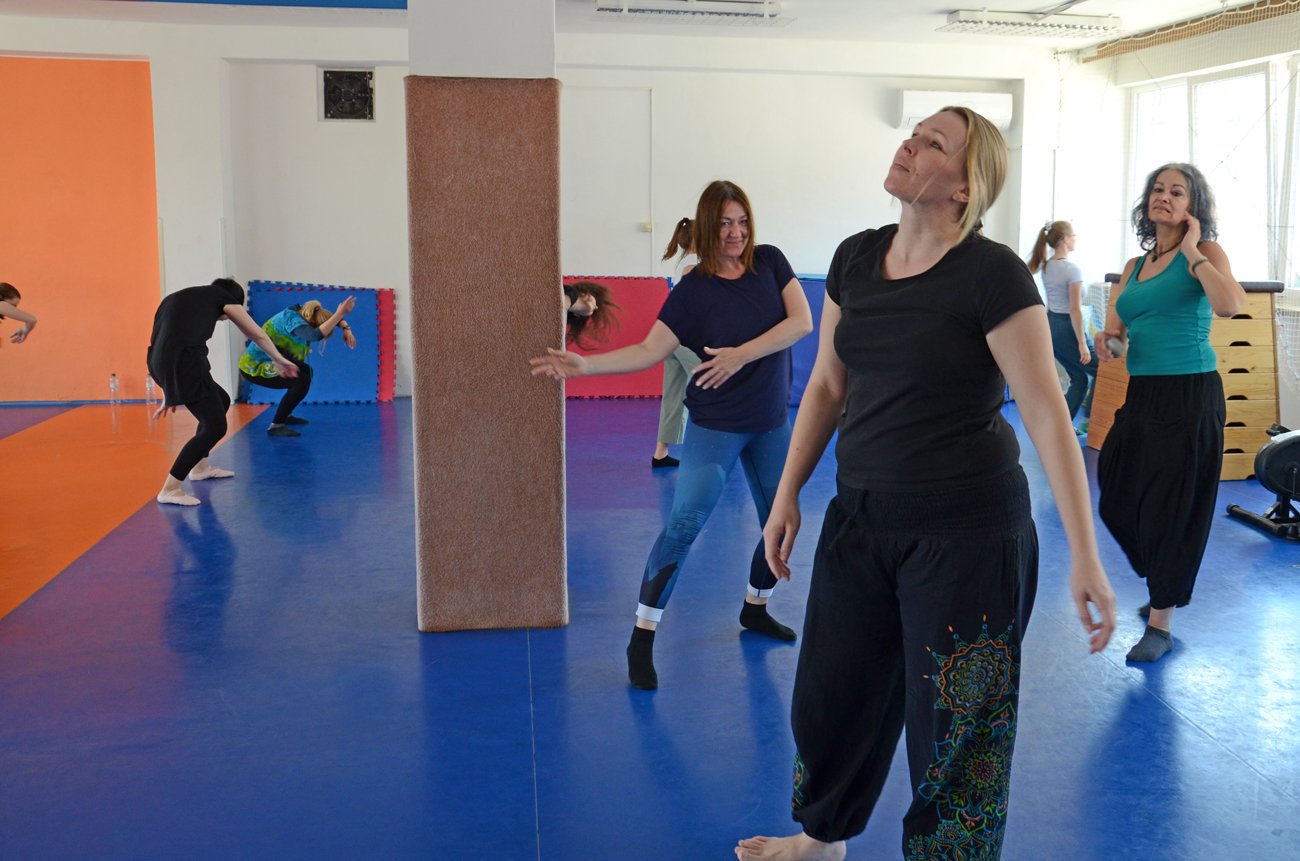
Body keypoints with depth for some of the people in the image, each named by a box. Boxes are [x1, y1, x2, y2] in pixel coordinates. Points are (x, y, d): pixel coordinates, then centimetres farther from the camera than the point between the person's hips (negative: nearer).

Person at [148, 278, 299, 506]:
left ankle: (200, 466, 39)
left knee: (221, 402, 27)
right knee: (215, 427, 0)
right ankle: (170, 489, -3)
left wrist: (170, 395, 40)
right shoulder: (223, 297, 15)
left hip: (160, 362, 8)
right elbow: (258, 335, 24)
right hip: (184, 362, -8)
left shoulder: (179, 299, 32)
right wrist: (279, 360, 41)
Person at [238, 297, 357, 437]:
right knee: (302, 381, -22)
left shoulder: (304, 313, -3)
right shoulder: (294, 321, -29)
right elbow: (316, 335, -48)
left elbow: (332, 319, 9)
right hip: (255, 367, -10)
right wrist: (340, 313, -47)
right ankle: (275, 426, -18)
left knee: (306, 371, 19)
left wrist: (346, 329, -10)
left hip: (267, 361, 10)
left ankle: (285, 415, 28)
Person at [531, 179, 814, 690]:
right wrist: (584, 365, -27)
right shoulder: (692, 292, -10)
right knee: (683, 525, -14)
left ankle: (754, 609, 36)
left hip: (771, 424, 4)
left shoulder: (770, 262, -2)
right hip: (716, 426, -4)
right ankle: (642, 639, -7)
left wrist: (742, 354, -21)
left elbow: (802, 321, -11)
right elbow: (649, 351, -15)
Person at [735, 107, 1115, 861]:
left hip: (967, 530, -6)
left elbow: (1048, 415, -16)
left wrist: (1085, 557, -17)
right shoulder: (856, 258, 3)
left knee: (954, 720, 8)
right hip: (861, 517, 6)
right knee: (832, 692, 19)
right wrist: (787, 497, 12)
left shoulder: (993, 274, -15)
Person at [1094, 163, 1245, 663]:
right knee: (1116, 501, 12)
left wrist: (1191, 251, -14)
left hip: (1189, 396, -7)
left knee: (1173, 506, 1)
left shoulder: (1205, 253, -5)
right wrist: (1107, 340, -7)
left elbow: (1229, 305, -25)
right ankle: (1165, 584, 37)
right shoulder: (1134, 266, 13)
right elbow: (1116, 327, 17)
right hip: (1141, 393, 7)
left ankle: (1161, 621, 15)